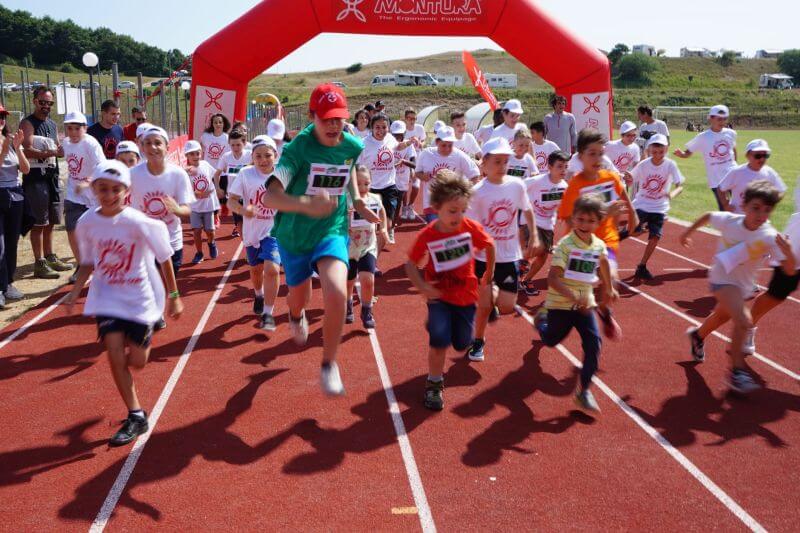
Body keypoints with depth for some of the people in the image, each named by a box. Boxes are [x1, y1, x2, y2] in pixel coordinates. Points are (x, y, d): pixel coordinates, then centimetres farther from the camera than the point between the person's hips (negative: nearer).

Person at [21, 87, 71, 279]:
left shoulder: (52, 124, 16)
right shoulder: (28, 123, -8)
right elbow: (27, 151, -19)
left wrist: (62, 150, 1)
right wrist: (50, 153, -29)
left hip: (52, 175, 8)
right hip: (35, 176, -8)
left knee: (50, 221, 15)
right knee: (38, 222, -6)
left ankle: (50, 258, 25)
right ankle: (39, 264, -3)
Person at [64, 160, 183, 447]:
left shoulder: (139, 223, -19)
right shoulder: (87, 223, -6)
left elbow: (164, 258, -9)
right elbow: (88, 262, 9)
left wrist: (174, 296, -5)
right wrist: (76, 291, -3)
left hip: (140, 297, -2)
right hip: (107, 298, 3)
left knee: (136, 361, 3)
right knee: (115, 355, -8)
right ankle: (136, 417, 6)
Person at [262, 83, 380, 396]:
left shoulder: (353, 146, -9)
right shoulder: (297, 149, -22)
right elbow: (270, 197, -34)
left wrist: (357, 201, 3)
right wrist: (306, 204, -52)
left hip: (332, 232, 1)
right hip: (293, 236, -1)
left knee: (337, 293, -25)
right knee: (299, 296, 21)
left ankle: (329, 364, -2)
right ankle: (296, 316, 63)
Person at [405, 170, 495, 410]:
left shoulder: (470, 227, -15)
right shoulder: (426, 236, -18)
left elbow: (489, 245, 3)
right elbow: (411, 264, -8)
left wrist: (489, 275, 11)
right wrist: (422, 286, -24)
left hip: (466, 295, 3)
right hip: (439, 295, -3)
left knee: (462, 344, 11)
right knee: (440, 340, -18)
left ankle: (434, 324, 44)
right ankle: (434, 385, 4)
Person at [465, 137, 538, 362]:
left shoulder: (516, 185, -4)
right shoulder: (477, 191, -13)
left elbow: (527, 210, 14)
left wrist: (533, 236, 13)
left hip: (510, 256, 3)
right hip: (484, 256, -2)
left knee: (507, 307, 0)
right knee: (484, 304, 2)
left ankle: (494, 295, 36)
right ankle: (478, 342, 28)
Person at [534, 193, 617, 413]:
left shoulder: (600, 246, -3)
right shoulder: (565, 245, -21)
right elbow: (552, 279, -26)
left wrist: (609, 288, 31)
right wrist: (574, 298, -36)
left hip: (585, 304, 4)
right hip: (560, 304, -4)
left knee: (594, 342, -12)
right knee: (551, 340, 18)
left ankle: (584, 390, -1)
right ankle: (542, 319, 54)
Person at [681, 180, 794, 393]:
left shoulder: (771, 237, -23)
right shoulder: (728, 220, -22)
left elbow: (790, 271, -27)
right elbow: (708, 216, 1)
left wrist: (789, 254, -47)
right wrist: (689, 231, 10)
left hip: (743, 286, 4)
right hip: (721, 280, -4)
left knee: (720, 316, 28)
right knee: (744, 321, -24)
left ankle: (698, 335, 59)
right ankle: (737, 371, -14)